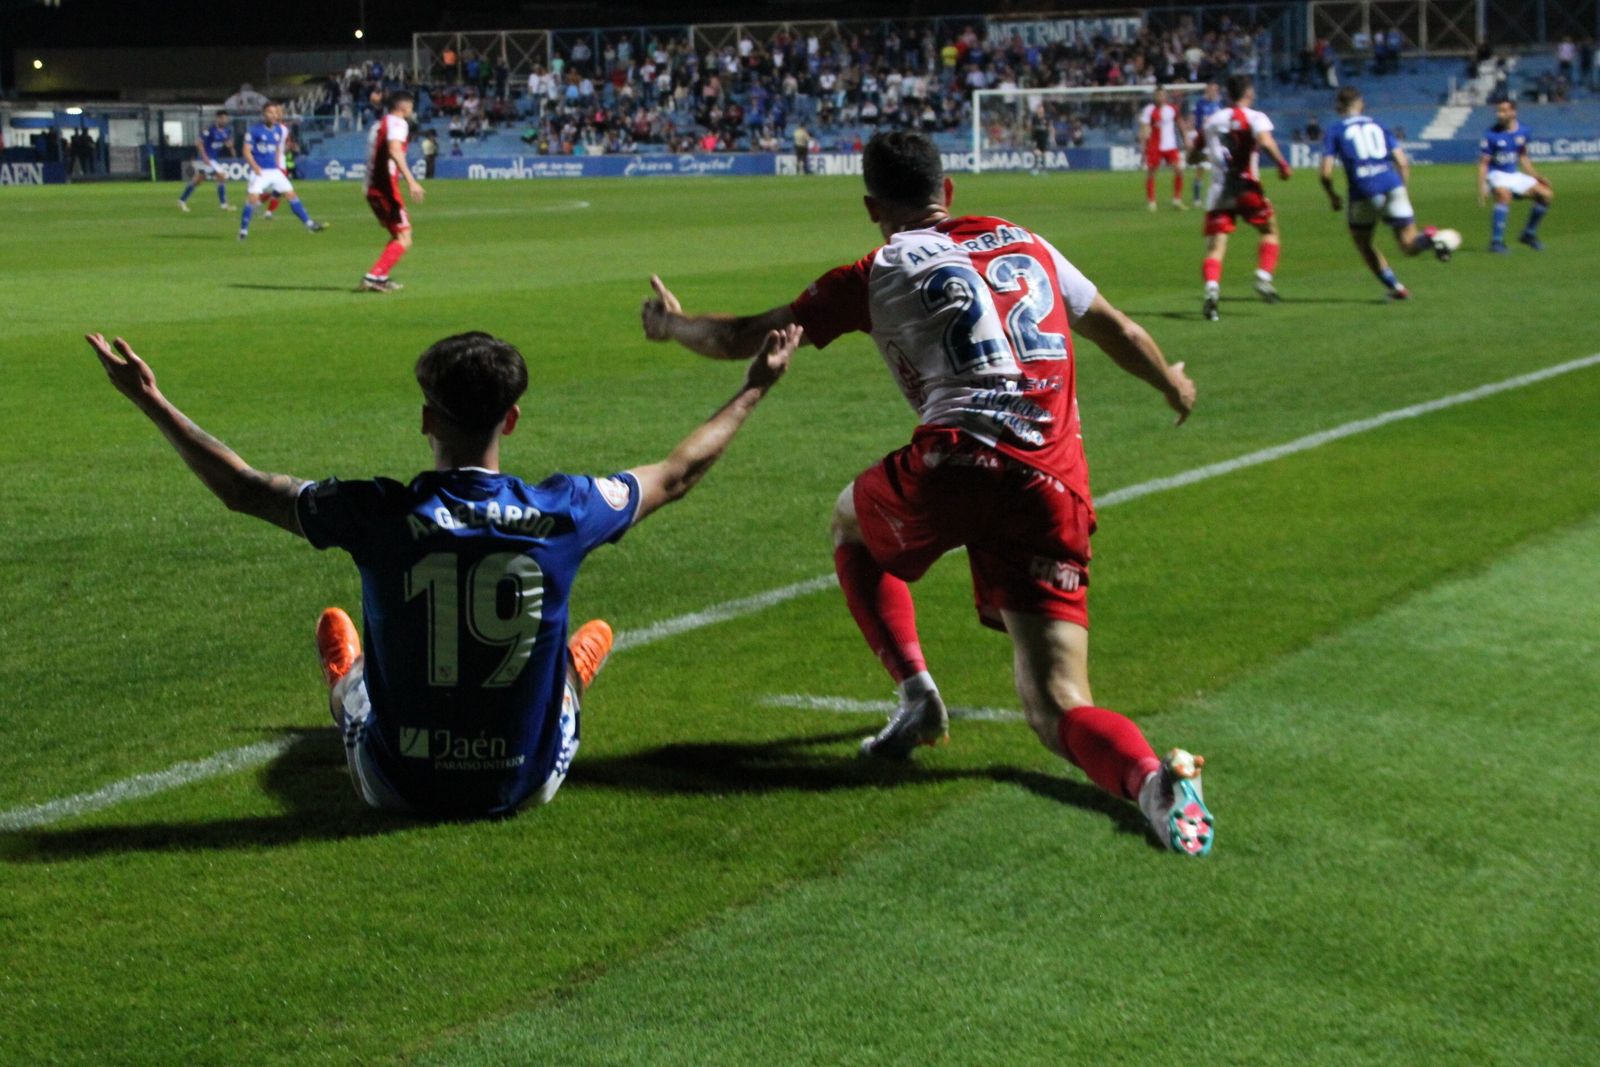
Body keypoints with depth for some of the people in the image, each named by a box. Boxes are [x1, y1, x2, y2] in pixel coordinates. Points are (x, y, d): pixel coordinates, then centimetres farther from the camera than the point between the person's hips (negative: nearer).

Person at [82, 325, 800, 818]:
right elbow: (675, 475, 3)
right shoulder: (561, 514, -16)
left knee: (336, 629, 31)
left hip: (399, 790, -1)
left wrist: (149, 400, 4)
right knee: (596, 632, 31)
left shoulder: (379, 517, -20)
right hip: (525, 788, 1)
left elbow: (242, 489, -6)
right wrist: (755, 388, 17)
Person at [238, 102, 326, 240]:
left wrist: (278, 166, 15)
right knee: (253, 197, -20)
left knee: (291, 194, 3)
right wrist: (255, 167, -23)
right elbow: (247, 151, -11)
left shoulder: (279, 129, 8)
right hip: (260, 171, -6)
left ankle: (309, 223, 10)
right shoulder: (255, 130, -10)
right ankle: (243, 230, -9)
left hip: (275, 170, 6)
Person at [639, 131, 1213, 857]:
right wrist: (1172, 383, 50)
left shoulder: (876, 276, 12)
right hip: (1056, 491, 3)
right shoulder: (1024, 244, 22)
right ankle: (1151, 777, -30)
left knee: (852, 525, 33)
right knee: (1057, 707, 4)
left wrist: (672, 324, 38)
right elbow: (1117, 330, 31)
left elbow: (742, 340, 18)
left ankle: (916, 695, 17)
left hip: (956, 463, -3)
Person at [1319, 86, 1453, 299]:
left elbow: (1326, 172, -1)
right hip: (1392, 185, 2)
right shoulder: (1377, 125, 21)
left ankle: (1395, 287, 15)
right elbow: (1403, 163, 13)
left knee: (1362, 243, 22)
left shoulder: (1334, 131, 11)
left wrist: (1332, 197, 16)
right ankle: (1430, 238, -29)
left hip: (1364, 192, -2)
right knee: (1409, 246, 5)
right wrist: (1402, 190, 25)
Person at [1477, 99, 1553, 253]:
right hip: (1496, 175, -6)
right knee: (1504, 194, -37)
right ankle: (1496, 241, -31)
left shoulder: (1522, 131, 0)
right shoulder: (1492, 134, -14)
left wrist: (1535, 176, 9)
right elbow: (1483, 163, -13)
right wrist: (1482, 187, -22)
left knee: (1546, 194, -2)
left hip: (1515, 175, 6)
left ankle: (1529, 234, 16)